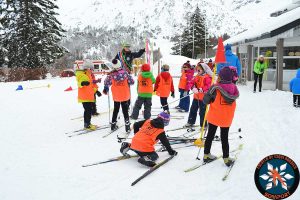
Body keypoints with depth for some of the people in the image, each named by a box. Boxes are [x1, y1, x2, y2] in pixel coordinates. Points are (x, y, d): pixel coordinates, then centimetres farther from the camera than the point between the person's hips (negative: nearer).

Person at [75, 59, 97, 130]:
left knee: (89, 110, 14)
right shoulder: (80, 74, -11)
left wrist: (95, 90, 26)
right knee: (88, 110, -8)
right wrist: (83, 83, -51)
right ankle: (87, 125, -1)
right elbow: (80, 82, -30)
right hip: (84, 97, -9)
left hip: (90, 96, 10)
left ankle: (88, 123, 25)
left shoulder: (88, 74, 18)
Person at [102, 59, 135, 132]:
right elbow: (132, 82, -6)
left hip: (116, 96, 1)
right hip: (125, 96, -1)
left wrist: (105, 89, 20)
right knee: (125, 111, 8)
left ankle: (113, 125, 25)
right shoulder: (125, 73, -12)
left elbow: (106, 82, 0)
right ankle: (127, 126, 6)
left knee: (115, 110, 18)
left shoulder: (111, 74, -12)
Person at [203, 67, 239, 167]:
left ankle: (206, 155, 25)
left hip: (214, 117, -2)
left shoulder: (215, 88, -21)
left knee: (210, 135, 14)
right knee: (225, 138, 14)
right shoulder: (234, 88, -10)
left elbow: (205, 100, -15)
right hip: (227, 119, 2)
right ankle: (226, 159, 23)